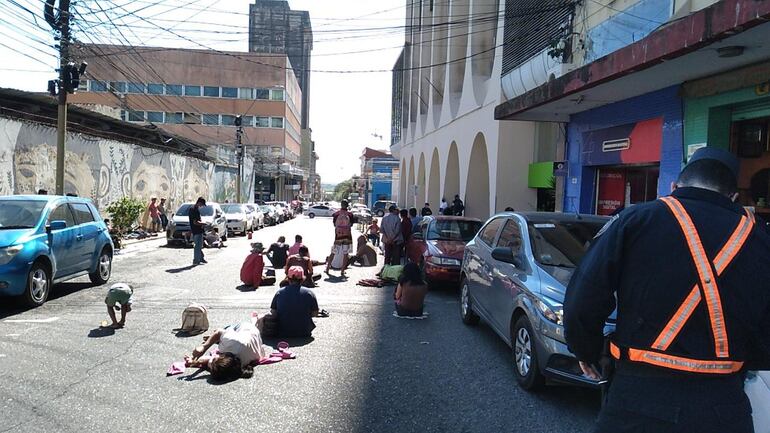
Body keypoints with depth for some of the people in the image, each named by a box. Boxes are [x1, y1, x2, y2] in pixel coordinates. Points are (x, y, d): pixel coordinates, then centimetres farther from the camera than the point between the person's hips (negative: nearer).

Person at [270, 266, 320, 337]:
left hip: (283, 333, 0)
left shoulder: (279, 293, -7)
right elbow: (315, 313, -4)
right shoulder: (309, 293, -10)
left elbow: (273, 312, -2)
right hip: (303, 333, 0)